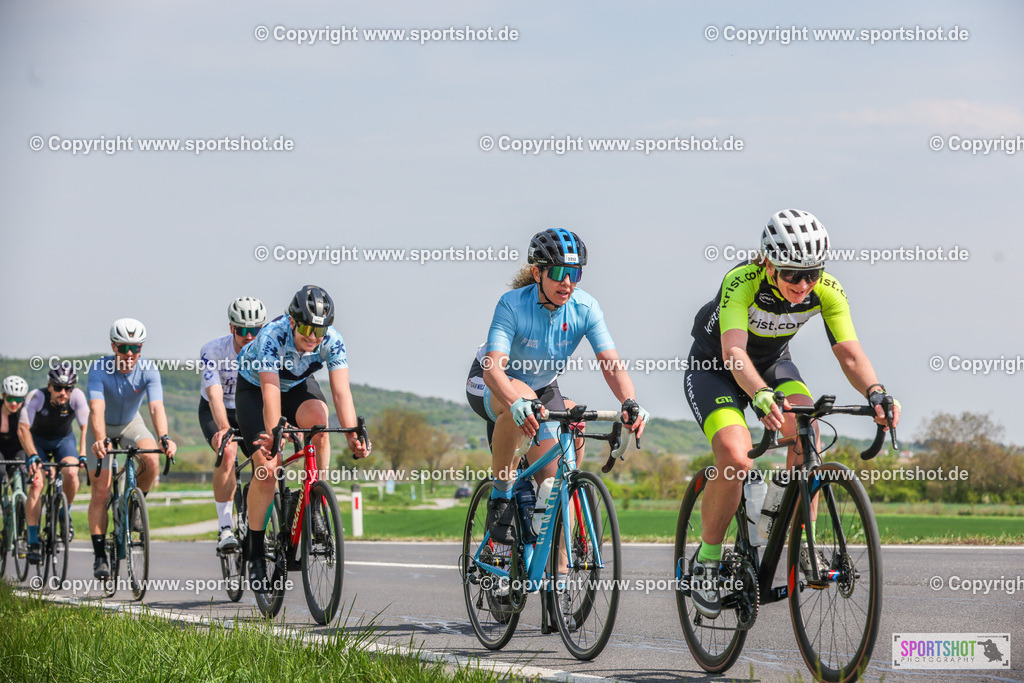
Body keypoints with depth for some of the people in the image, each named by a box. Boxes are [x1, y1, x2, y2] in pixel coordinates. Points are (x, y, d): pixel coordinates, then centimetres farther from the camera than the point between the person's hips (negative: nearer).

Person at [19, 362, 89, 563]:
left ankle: (65, 514, 1)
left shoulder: (77, 397, -26)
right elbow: (23, 428, -35)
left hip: (64, 440, 1)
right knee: (36, 483, -21)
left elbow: (86, 427, -28)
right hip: (38, 440, -1)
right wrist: (33, 456, -47)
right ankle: (33, 542, -19)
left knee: (71, 474, -28)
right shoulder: (36, 397, -31)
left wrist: (83, 454, -42)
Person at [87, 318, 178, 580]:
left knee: (151, 461, -29)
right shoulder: (100, 369, -28)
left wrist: (164, 438, -54)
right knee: (101, 491, -11)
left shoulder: (148, 370, -23)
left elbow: (156, 406, -36)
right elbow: (97, 408, -40)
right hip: (103, 427, -1)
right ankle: (99, 555, -5)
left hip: (131, 424, 1)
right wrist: (100, 440, -58)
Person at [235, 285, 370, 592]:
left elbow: (341, 392, -34)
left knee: (318, 416, -33)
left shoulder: (333, 342, -28)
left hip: (298, 385, 2)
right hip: (255, 387, -2)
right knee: (266, 466, -17)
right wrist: (273, 437, -59)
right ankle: (256, 552, -3)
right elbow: (271, 393, -45)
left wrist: (353, 436, -49)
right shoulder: (271, 337, -37)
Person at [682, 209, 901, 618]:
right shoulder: (742, 282, -35)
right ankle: (707, 561, -8)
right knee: (735, 459, -27)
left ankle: (803, 541, -14)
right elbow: (733, 351, -48)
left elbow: (849, 353, -25)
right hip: (713, 367, -4)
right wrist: (762, 397, -66)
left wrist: (875, 393, -45)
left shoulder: (827, 291, -23)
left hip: (772, 363, 4)